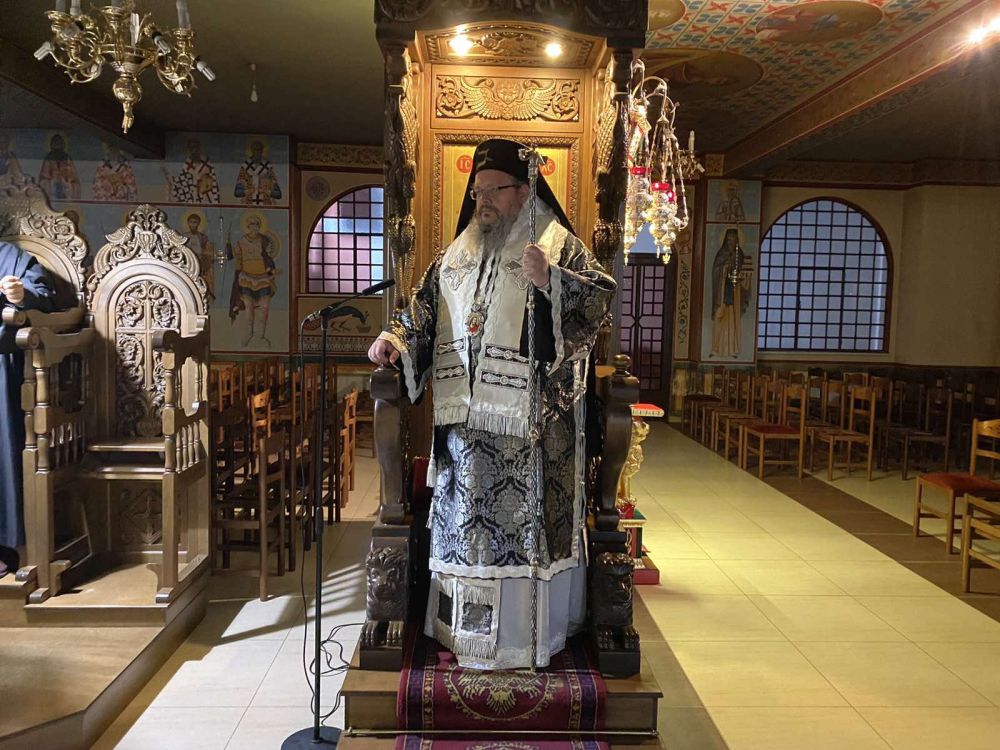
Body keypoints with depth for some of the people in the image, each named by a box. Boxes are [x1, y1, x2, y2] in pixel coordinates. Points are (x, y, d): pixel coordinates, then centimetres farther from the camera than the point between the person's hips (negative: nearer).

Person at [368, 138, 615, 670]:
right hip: (466, 417, 5)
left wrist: (551, 280, -26)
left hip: (530, 421, -5)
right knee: (464, 518, 11)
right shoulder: (455, 255, 17)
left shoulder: (556, 245, 1)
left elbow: (602, 295, -10)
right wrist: (394, 339, -3)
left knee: (525, 518, 0)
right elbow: (422, 310, 16)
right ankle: (464, 626, 27)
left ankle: (525, 631, 16)